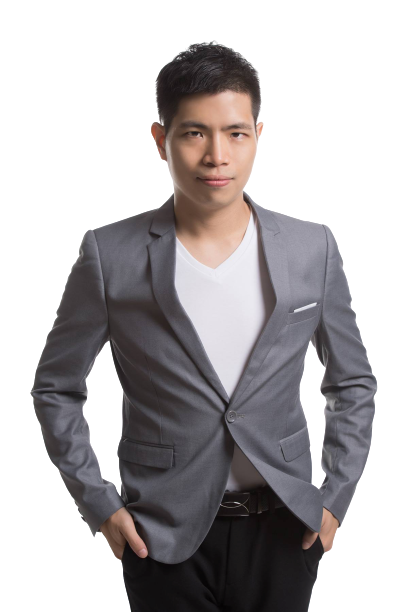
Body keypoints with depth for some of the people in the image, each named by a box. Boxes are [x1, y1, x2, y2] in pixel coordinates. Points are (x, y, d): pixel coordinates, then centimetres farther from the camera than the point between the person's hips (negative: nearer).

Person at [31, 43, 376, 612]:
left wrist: (335, 496, 3)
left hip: (283, 528, 2)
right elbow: (54, 388, 1)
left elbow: (353, 383, 8)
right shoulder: (111, 256, -9)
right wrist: (99, 504, -2)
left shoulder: (312, 249, -3)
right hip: (163, 536, -1)